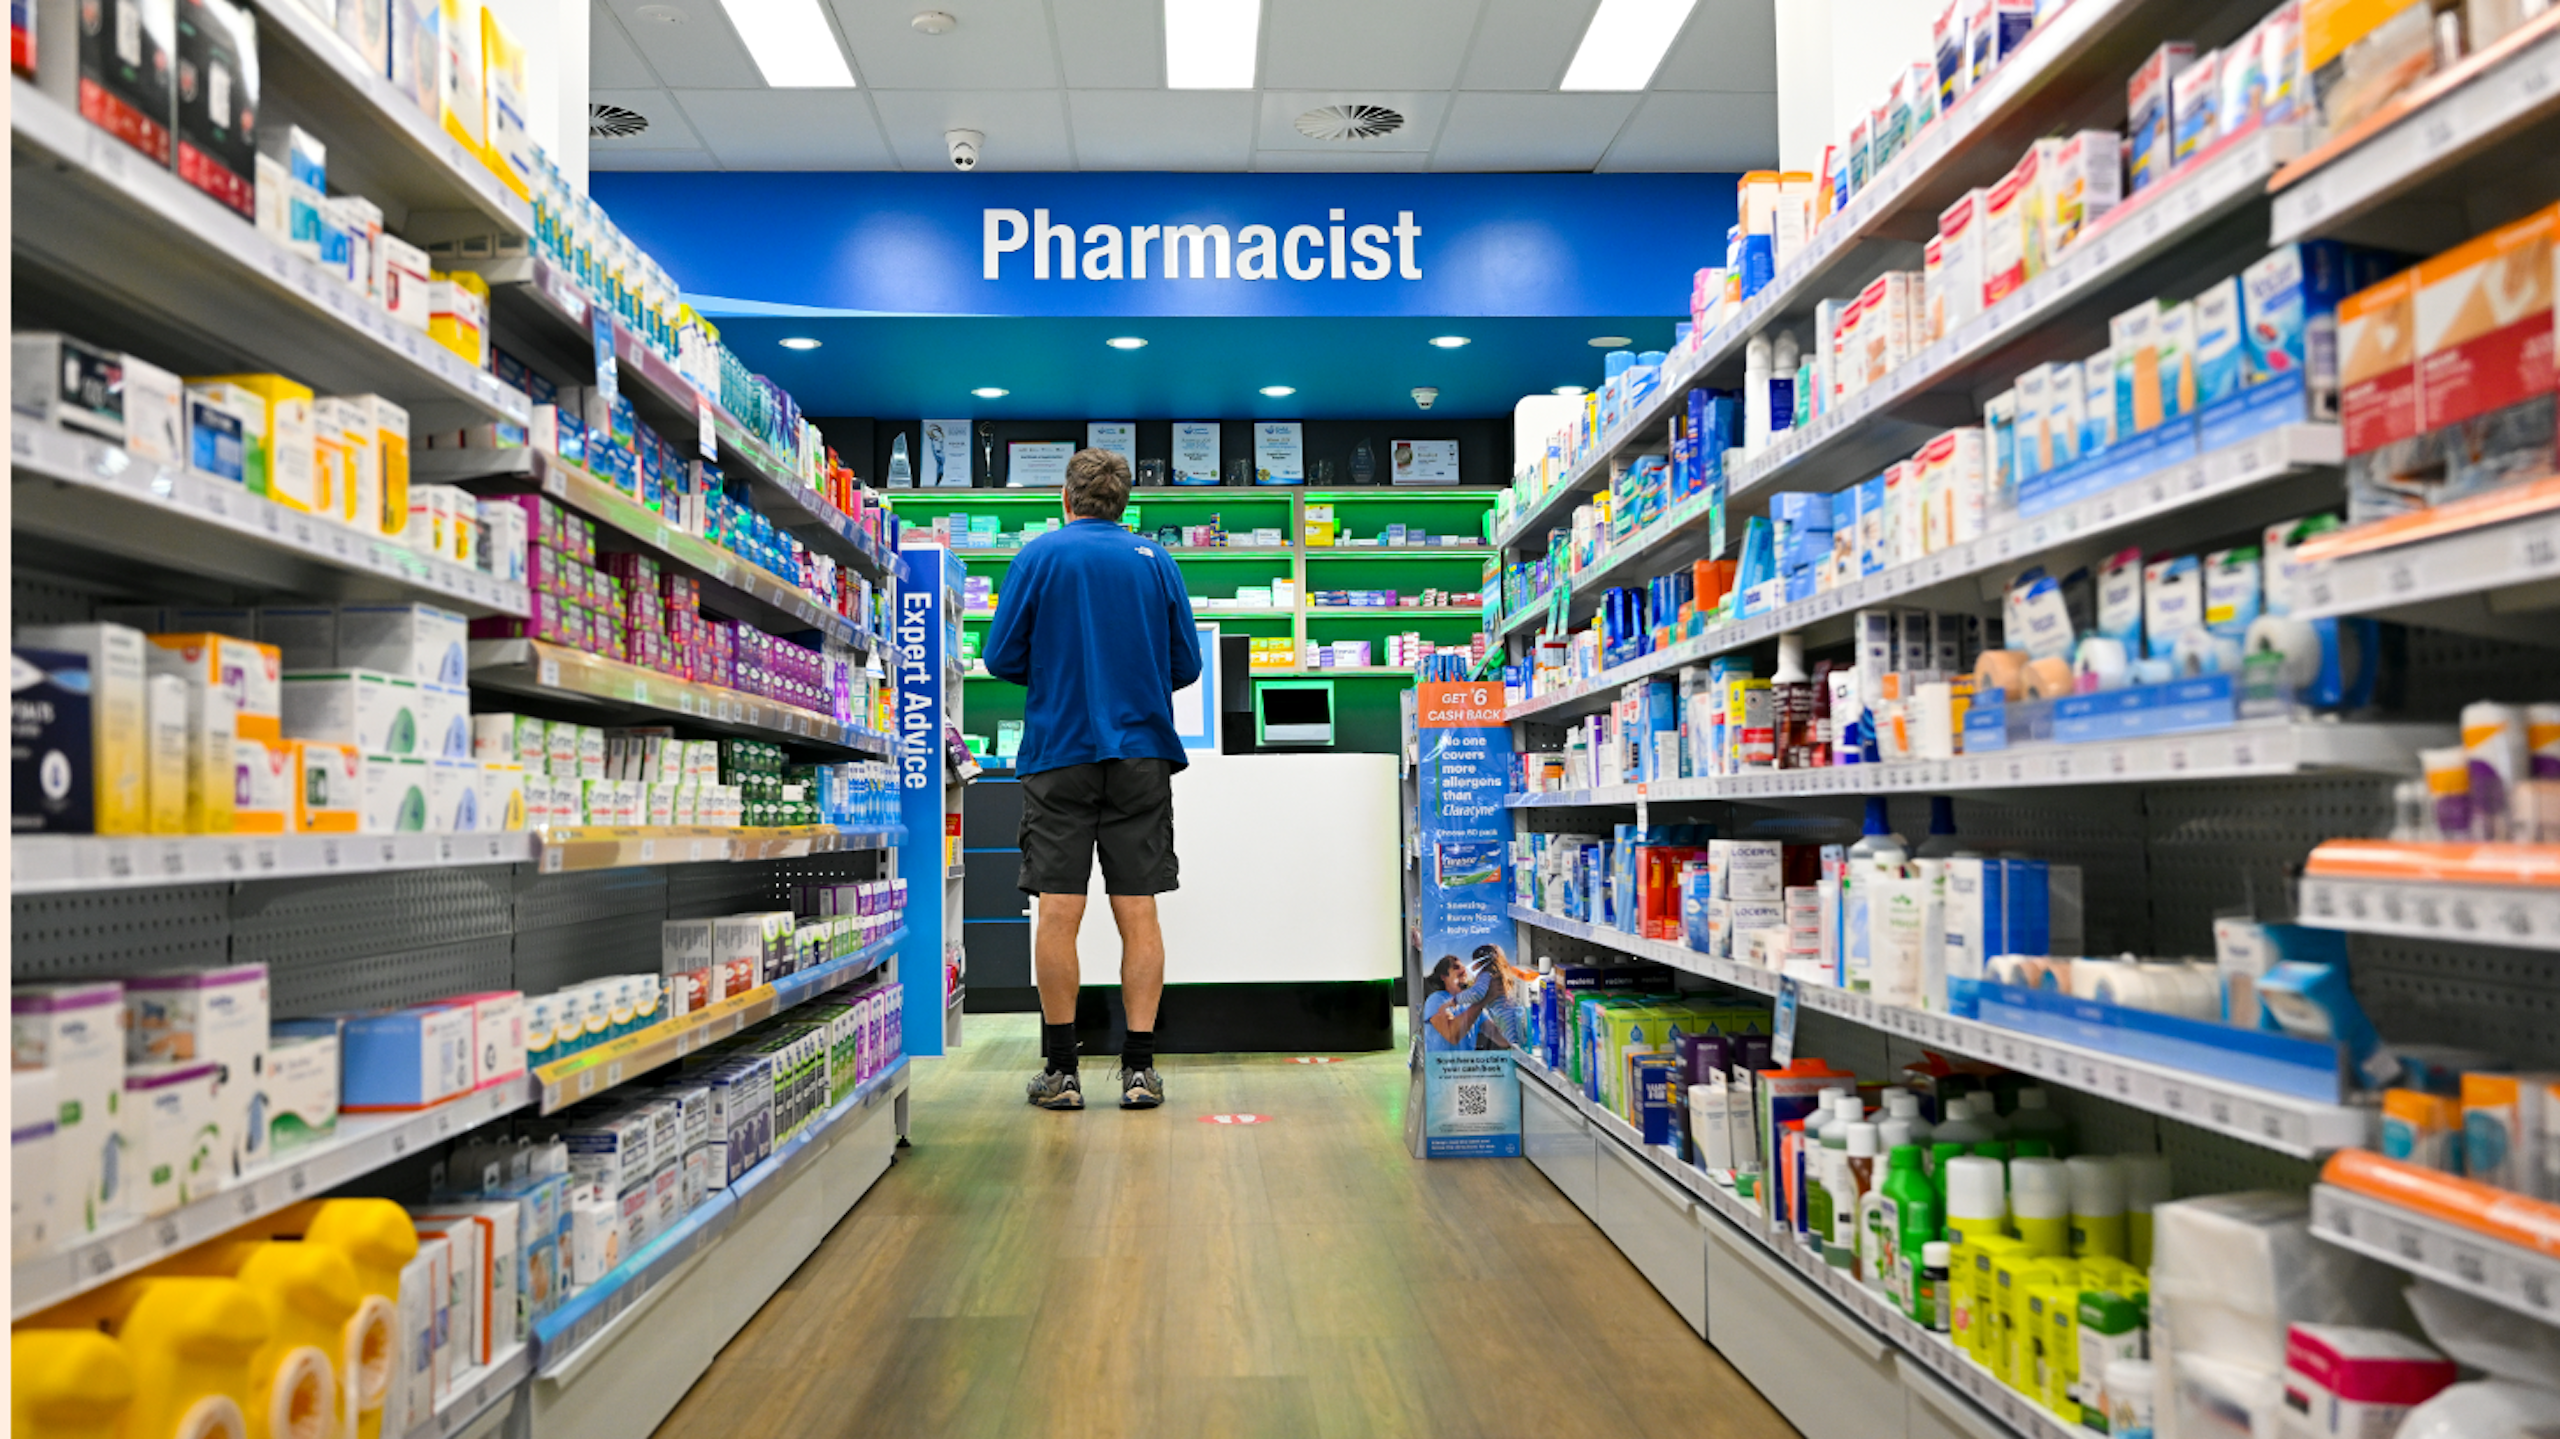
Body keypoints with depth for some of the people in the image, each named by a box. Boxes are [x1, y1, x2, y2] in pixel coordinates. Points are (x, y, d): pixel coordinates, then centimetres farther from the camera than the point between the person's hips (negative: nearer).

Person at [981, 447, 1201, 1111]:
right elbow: (1186, 664, 7)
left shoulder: (1039, 555, 0)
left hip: (1058, 752, -2)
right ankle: (1139, 1068, 4)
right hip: (1141, 752, 2)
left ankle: (1060, 1069, 5)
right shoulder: (1156, 560, 6)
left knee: (1058, 913, 1)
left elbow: (1002, 658, -1)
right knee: (1138, 913, 3)